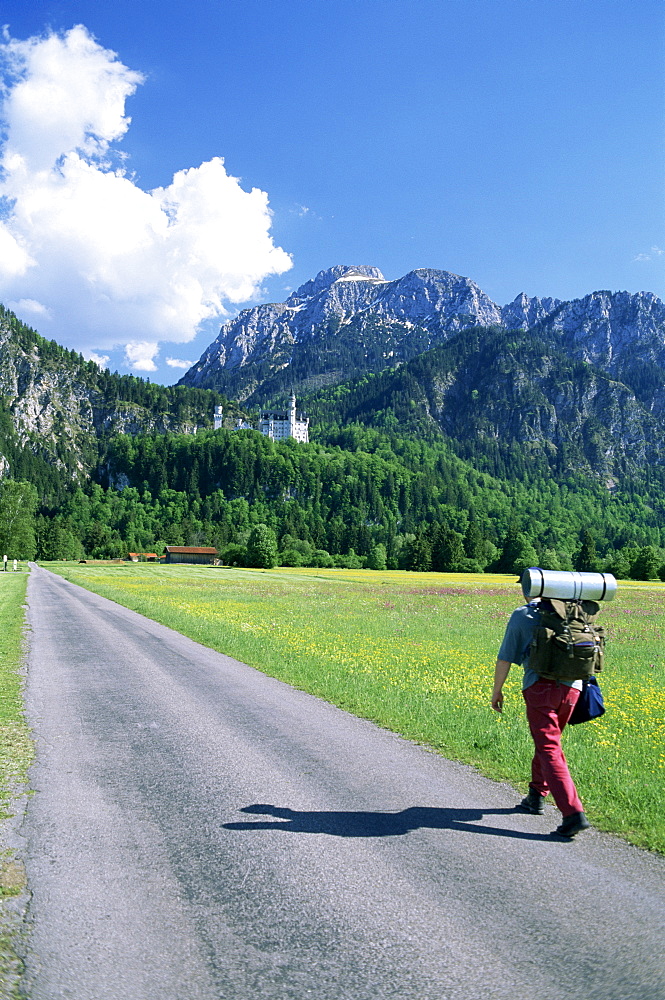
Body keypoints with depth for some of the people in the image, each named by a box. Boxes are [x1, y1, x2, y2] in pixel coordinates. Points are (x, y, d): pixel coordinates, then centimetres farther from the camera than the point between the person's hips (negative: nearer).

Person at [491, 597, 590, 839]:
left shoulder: (522, 615, 1)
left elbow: (505, 657, 1)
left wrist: (497, 690, 11)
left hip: (540, 686, -5)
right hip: (571, 687, 5)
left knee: (549, 750, -4)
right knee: (549, 740, 22)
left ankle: (574, 813, -14)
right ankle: (536, 796, 35)